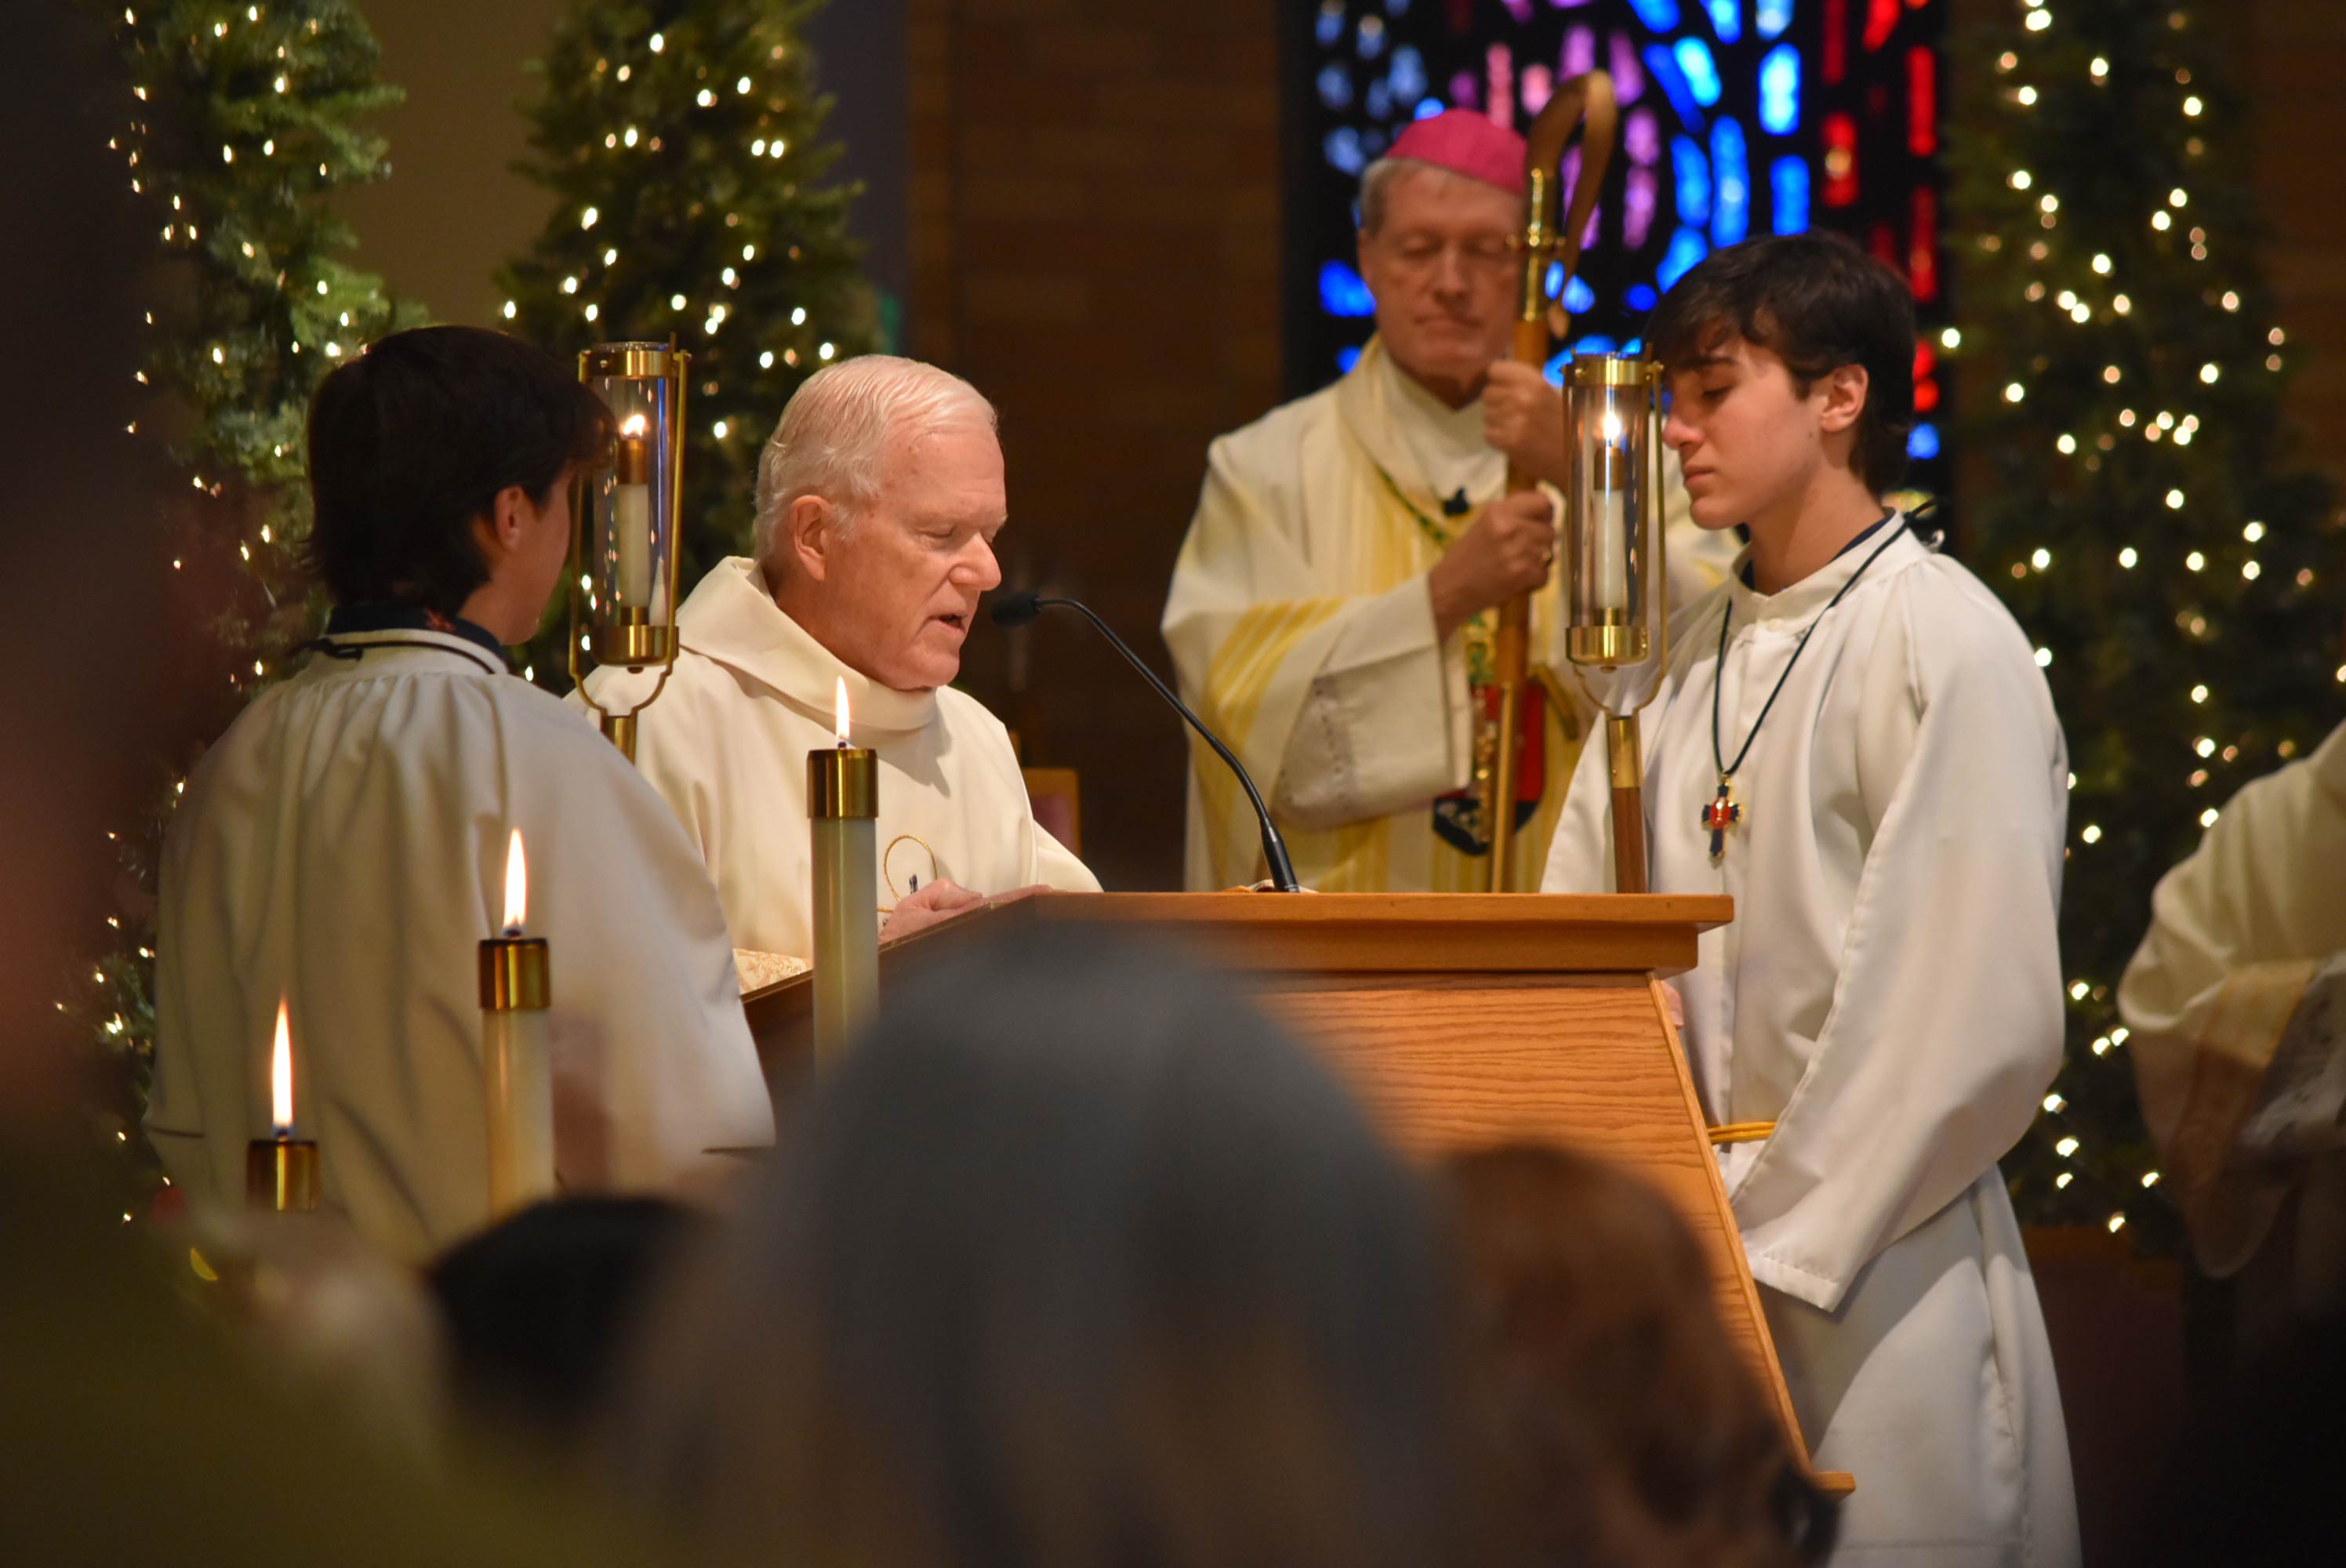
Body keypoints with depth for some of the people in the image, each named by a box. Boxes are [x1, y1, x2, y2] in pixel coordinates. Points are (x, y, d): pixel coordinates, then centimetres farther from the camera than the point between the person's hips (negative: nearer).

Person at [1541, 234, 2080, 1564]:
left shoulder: (1943, 644, -8)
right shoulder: (1692, 650, 15)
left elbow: (1979, 1018, -14)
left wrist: (1770, 1233, -14)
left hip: (1875, 1265, -6)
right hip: (1703, 1248, 7)